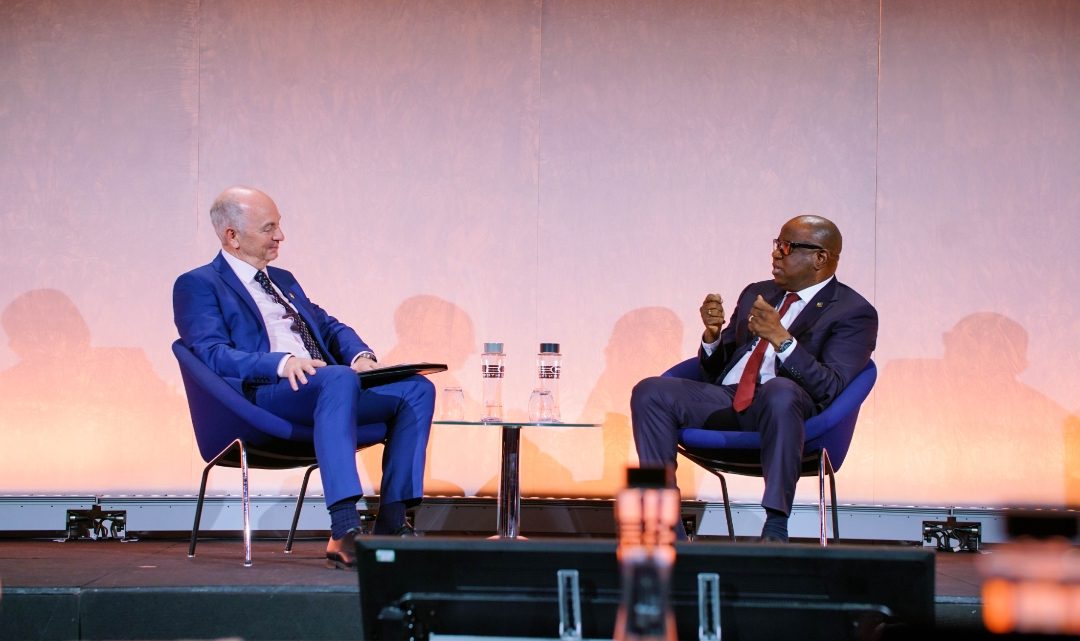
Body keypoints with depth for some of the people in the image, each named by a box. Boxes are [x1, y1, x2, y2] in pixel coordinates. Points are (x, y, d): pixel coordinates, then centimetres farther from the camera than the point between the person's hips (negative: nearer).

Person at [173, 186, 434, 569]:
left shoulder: (283, 280, 31)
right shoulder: (198, 286, 5)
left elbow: (328, 327, 25)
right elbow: (213, 354, -10)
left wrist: (361, 356, 1)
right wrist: (281, 363, -27)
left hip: (330, 387, 8)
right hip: (262, 395, -8)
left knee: (417, 389, -11)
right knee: (339, 379, -38)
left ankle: (390, 524, -15)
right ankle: (344, 532, -47)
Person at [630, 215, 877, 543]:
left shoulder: (854, 313, 4)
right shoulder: (756, 293, 23)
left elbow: (831, 388, -11)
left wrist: (781, 339, -21)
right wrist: (712, 335, 1)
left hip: (782, 406, -6)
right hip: (726, 400, 6)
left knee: (780, 391, -40)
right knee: (650, 392, -18)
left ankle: (775, 529, -34)